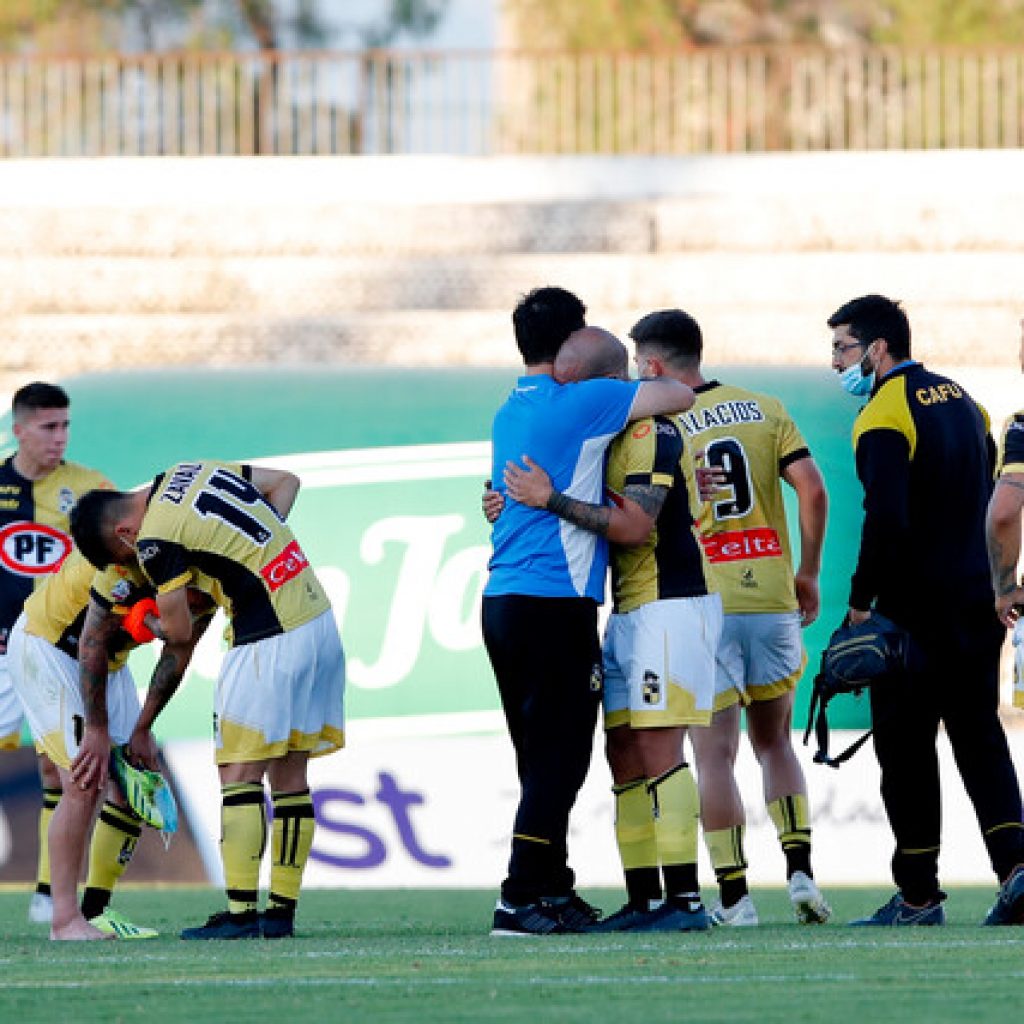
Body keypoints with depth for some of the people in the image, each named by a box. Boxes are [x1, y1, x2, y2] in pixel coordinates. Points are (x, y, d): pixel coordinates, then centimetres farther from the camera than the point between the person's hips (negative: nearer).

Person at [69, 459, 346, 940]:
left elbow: (179, 631, -5)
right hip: (321, 624, 9)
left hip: (269, 642, -9)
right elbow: (285, 481, 22)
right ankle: (282, 910, 12)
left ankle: (241, 913, -8)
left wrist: (148, 624, 17)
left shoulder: (156, 539, -12)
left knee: (238, 773, -4)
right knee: (290, 774, 11)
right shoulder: (192, 469, 12)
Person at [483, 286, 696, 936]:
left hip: (502, 599, 8)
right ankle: (521, 899, -11)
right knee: (561, 755, -6)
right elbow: (679, 396, -7)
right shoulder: (579, 403, -9)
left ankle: (555, 892, 17)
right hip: (556, 598, -8)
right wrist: (630, 386, 15)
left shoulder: (510, 413, 16)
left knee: (544, 756, 13)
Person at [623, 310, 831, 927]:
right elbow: (812, 489, -1)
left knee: (716, 755, 0)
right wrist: (808, 574, 9)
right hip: (772, 597, 4)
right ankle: (800, 871, 3)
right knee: (774, 741, 17)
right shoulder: (764, 410, 7)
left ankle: (734, 896, -2)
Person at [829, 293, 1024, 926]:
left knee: (906, 746, 0)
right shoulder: (961, 399, 14)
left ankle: (919, 896, 2)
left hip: (918, 610, -8)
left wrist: (860, 601, -15)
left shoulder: (885, 415, -13)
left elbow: (887, 521, -22)